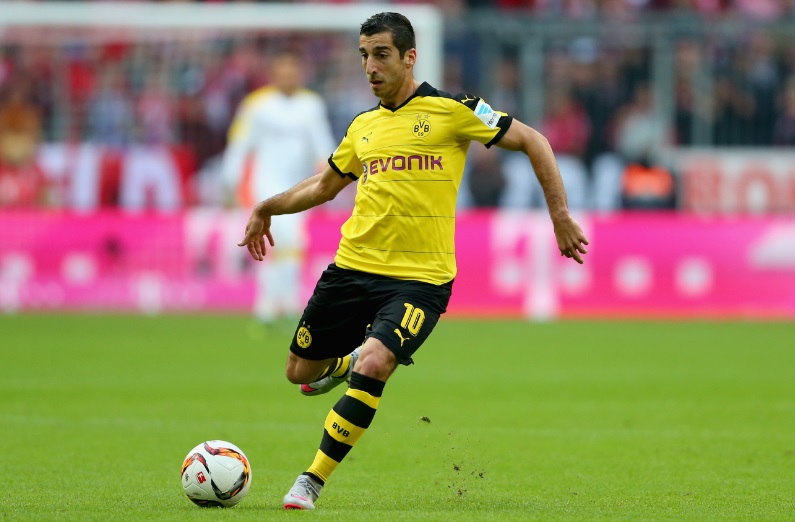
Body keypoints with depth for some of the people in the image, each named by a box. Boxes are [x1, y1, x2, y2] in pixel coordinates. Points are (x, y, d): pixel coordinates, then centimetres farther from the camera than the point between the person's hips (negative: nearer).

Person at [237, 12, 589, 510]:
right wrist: (267, 208, 25)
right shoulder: (363, 126, 12)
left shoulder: (451, 110, -4)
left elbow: (532, 141, 0)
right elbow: (325, 185, 30)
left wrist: (561, 217, -4)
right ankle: (344, 362, 45)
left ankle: (313, 482, -15)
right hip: (352, 266, 6)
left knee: (372, 366, -26)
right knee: (300, 371, 9)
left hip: (420, 278, -6)